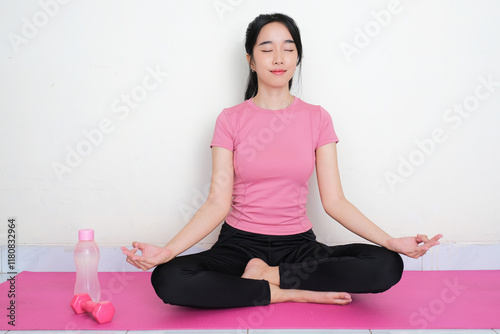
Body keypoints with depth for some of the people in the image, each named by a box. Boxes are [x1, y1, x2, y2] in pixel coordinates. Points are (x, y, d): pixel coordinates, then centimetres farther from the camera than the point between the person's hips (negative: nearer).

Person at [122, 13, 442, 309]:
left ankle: (266, 275, -11)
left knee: (388, 266, -22)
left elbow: (334, 200, -2)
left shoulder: (317, 118, 2)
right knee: (166, 279, -28)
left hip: (298, 245, 1)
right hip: (240, 243, -1)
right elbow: (218, 202, -7)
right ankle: (294, 293, -16)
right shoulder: (230, 120, 0)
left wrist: (391, 241, -14)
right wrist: (167, 250, -22)